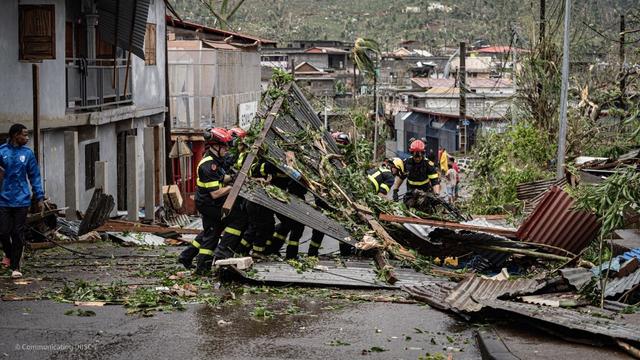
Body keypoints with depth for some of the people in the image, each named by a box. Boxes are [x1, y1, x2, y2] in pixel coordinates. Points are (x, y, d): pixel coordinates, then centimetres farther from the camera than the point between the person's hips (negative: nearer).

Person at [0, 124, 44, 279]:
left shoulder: (28, 153, 4)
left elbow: (34, 176, 7)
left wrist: (39, 197, 3)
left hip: (21, 201, 1)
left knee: (18, 234, 2)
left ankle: (15, 267, 11)